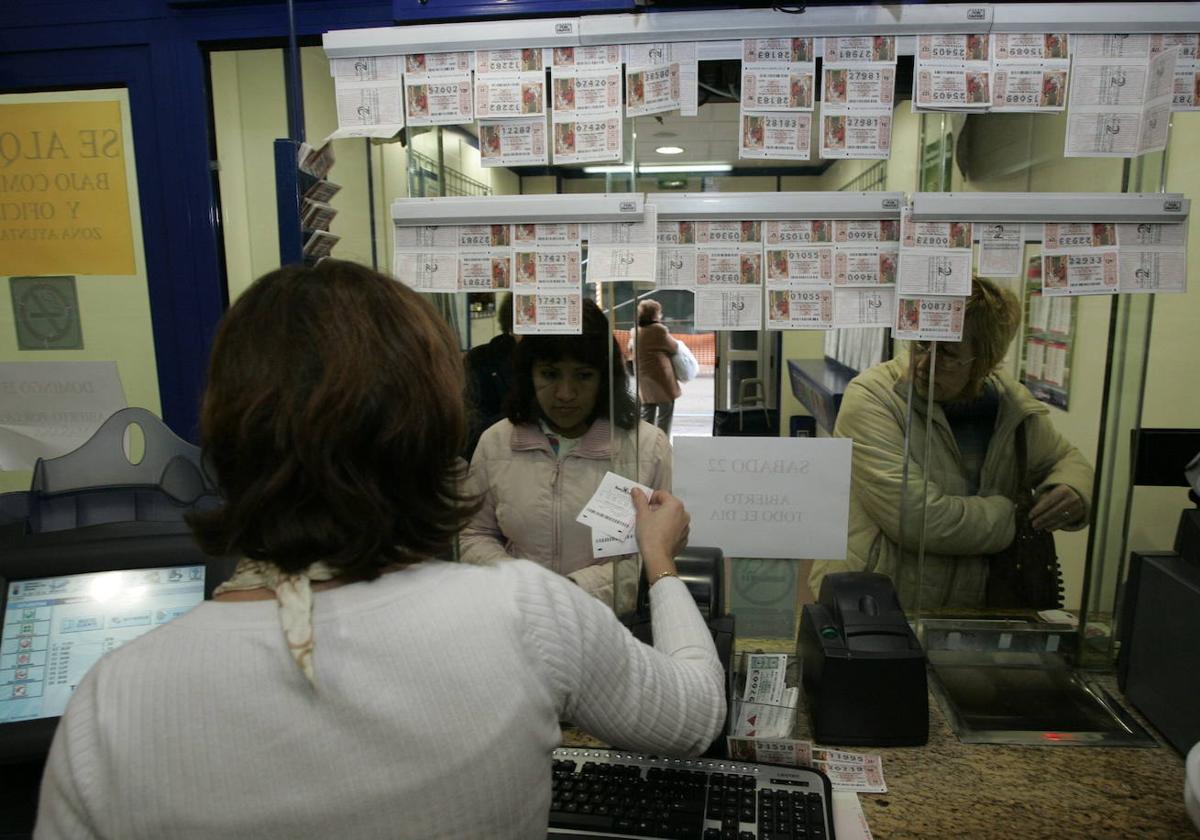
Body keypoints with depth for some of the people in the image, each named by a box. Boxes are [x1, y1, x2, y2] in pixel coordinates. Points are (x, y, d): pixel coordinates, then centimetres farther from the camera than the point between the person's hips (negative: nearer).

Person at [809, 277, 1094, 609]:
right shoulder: (870, 397, -15)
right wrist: (1015, 515, -7)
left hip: (971, 609, 6)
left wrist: (1072, 493, -1)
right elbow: (919, 518, -22)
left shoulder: (1013, 402, 3)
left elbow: (1066, 458, 23)